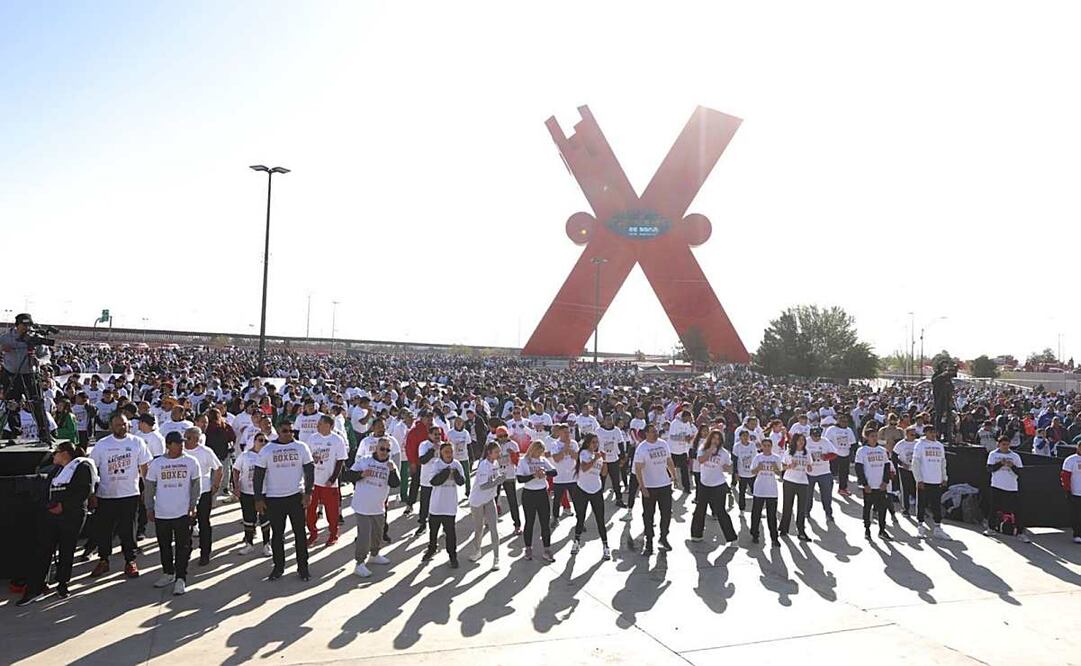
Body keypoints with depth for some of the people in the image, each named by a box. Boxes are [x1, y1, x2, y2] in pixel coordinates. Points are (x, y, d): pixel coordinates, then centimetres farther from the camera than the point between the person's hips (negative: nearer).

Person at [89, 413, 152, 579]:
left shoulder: (137, 442, 0)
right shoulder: (101, 445, 0)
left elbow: (144, 468, 5)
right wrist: (92, 494, -1)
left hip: (130, 494, -1)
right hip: (105, 496, 1)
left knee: (128, 530, 6)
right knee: (102, 529, 9)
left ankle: (130, 561, 18)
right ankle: (103, 561, 25)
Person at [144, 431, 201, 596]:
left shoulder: (191, 462, -2)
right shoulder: (156, 463, 0)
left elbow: (196, 485, 3)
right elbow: (150, 488, 7)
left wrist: (193, 505, -3)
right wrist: (149, 508, 5)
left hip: (183, 513, -2)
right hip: (161, 513, 2)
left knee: (183, 546, -2)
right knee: (164, 546, 14)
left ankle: (181, 579, 5)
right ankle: (168, 573, 31)